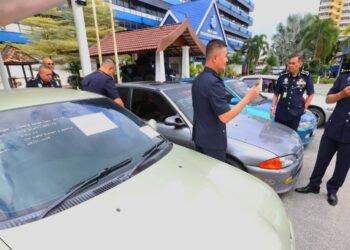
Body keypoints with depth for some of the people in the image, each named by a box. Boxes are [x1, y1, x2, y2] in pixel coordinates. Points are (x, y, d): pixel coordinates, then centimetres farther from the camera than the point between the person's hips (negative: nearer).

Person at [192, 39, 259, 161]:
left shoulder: (199, 79, 7)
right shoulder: (213, 82, -23)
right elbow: (225, 117, -24)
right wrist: (248, 97, -17)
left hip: (200, 138, 9)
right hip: (212, 142, -9)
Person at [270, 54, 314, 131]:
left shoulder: (306, 77, -2)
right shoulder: (282, 76, 1)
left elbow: (311, 94, 9)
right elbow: (276, 94, 6)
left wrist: (305, 107, 2)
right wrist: (273, 107, -1)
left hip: (295, 114, 0)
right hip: (280, 113, 1)